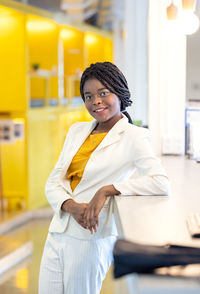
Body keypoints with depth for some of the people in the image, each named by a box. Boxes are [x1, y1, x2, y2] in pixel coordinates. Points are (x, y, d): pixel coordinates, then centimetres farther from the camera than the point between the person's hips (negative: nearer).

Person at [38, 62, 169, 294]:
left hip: (92, 240, -6)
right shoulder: (77, 131, 14)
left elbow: (161, 183, -21)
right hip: (57, 234, 6)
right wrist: (71, 206, -11)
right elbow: (53, 183, 10)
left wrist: (107, 190, -23)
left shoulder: (132, 137, -6)